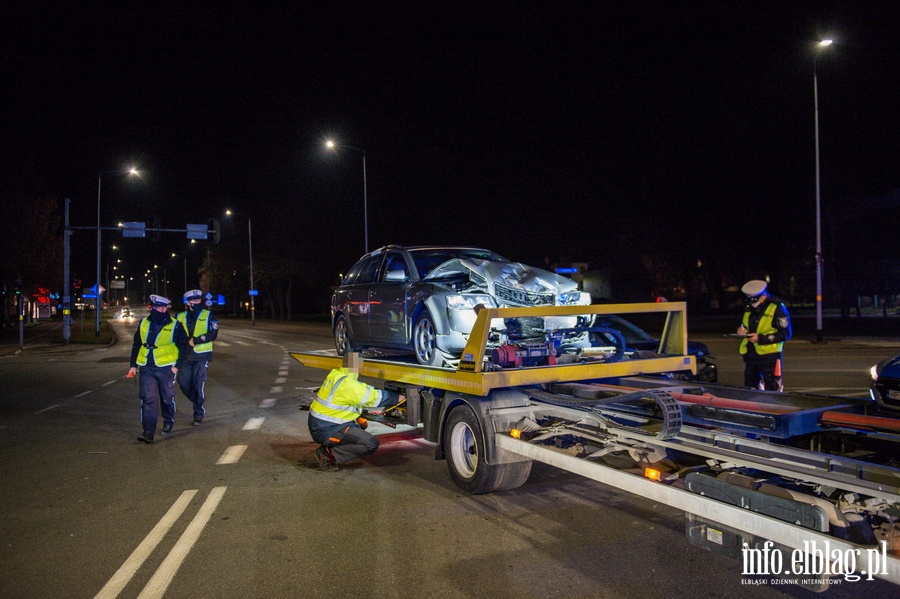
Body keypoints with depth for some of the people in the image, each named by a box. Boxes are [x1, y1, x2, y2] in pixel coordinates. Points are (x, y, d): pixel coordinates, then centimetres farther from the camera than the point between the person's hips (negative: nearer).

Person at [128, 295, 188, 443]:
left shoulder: (174, 326, -6)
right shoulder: (144, 323, 6)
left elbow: (184, 347, -2)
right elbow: (136, 345, 15)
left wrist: (177, 365, -7)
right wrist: (133, 365, 12)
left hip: (166, 368, -2)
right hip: (146, 369, 3)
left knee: (167, 398, 11)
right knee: (148, 399, -5)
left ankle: (168, 422, 35)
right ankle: (148, 432, -6)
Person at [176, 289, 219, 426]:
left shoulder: (208, 316, 0)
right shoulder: (180, 317, 9)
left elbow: (213, 334, -10)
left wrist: (195, 340, -19)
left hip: (202, 355, -4)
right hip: (185, 355, 4)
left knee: (199, 385, -5)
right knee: (183, 383, 5)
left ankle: (199, 413, 8)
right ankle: (199, 403, 31)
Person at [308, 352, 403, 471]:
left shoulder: (336, 374, 4)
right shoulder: (347, 385, -23)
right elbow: (376, 397, -17)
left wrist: (370, 408, 16)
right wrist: (400, 397, -6)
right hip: (326, 430, -10)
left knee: (360, 425, 27)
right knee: (371, 444, -14)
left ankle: (329, 448, 14)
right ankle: (328, 453, -8)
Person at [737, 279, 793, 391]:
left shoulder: (777, 308, -9)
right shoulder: (749, 308, 10)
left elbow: (786, 334, -12)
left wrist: (761, 338, -18)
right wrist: (742, 330, 1)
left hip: (769, 355, -6)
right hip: (750, 355, 6)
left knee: (771, 391, -1)